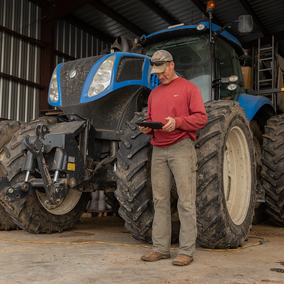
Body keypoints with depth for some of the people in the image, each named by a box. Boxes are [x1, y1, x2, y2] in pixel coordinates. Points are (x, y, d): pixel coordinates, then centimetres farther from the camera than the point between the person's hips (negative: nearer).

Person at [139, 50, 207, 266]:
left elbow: (201, 118, -4)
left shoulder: (188, 88, 4)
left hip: (181, 148, -6)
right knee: (160, 200, 6)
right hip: (159, 150, 6)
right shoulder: (154, 93, 22)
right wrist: (147, 128, 2)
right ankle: (160, 248, 14)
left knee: (186, 201, -5)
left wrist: (177, 122, -19)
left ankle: (187, 251, 1)